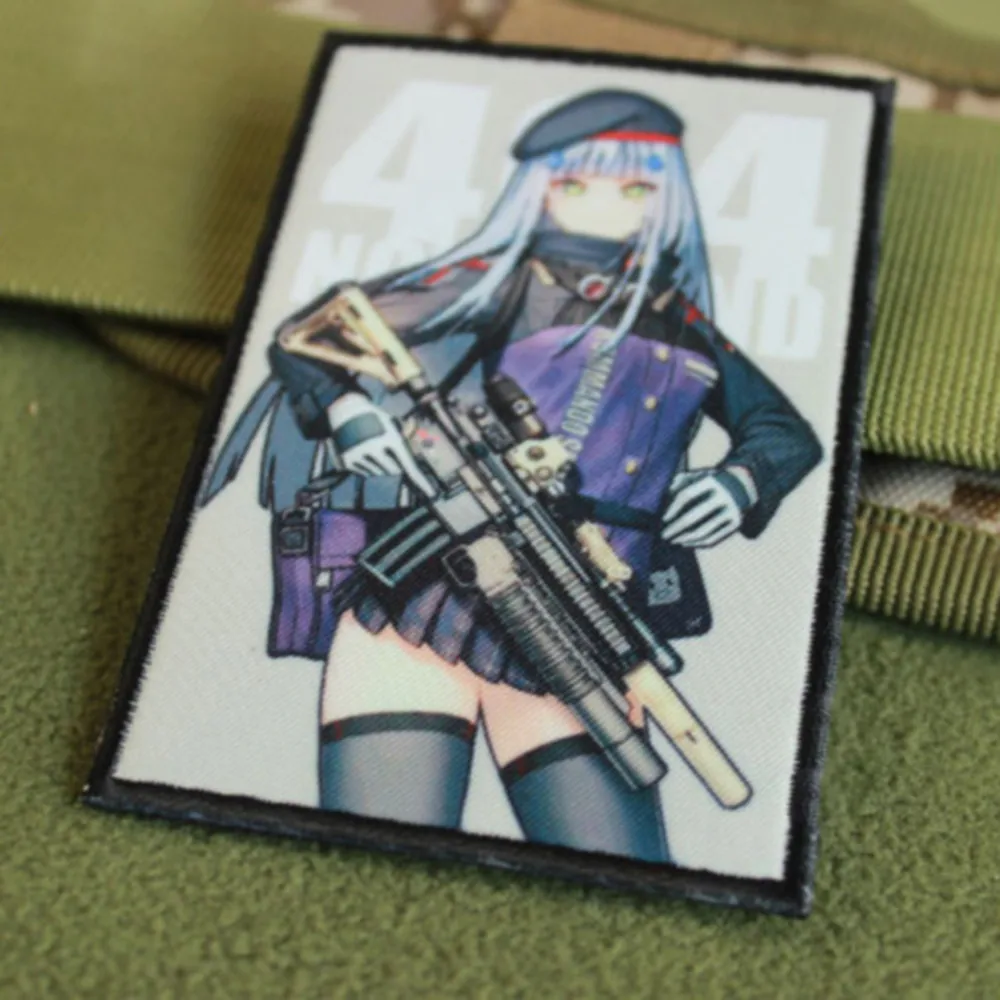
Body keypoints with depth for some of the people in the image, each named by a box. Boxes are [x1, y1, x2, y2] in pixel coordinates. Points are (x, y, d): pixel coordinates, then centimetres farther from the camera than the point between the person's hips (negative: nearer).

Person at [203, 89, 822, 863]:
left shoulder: (684, 331, 16)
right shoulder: (495, 283, 6)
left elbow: (786, 429, 28)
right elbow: (303, 339, 9)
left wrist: (742, 482, 7)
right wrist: (346, 408, -11)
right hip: (415, 612, -3)